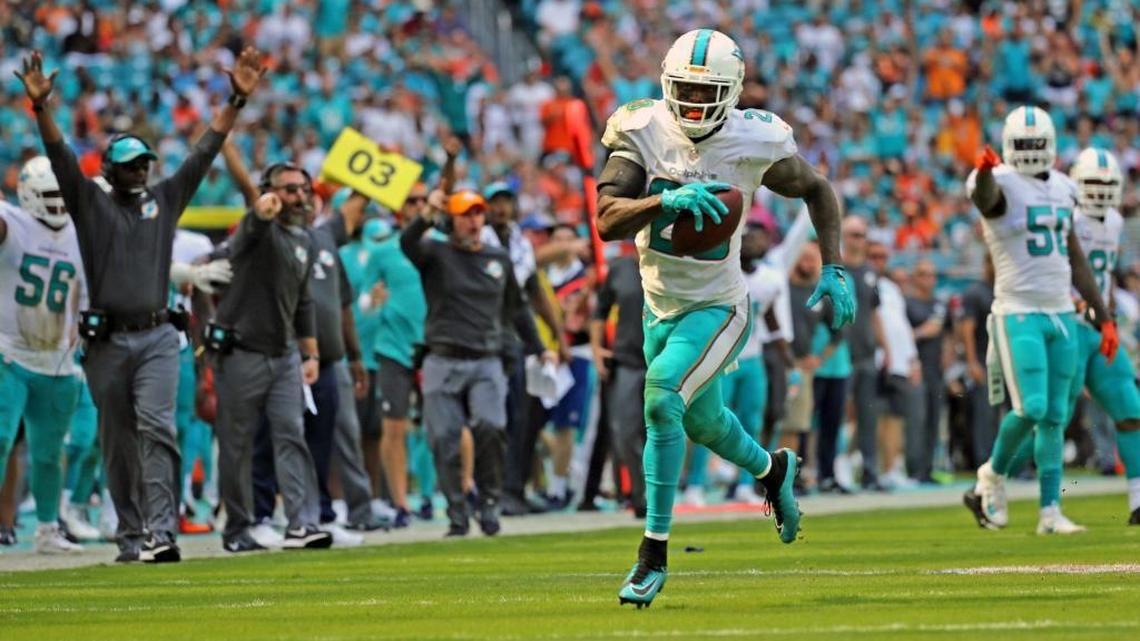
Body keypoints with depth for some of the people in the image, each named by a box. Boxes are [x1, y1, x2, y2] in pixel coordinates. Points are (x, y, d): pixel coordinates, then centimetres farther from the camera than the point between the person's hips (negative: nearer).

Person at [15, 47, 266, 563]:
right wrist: (40, 107, -22)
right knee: (118, 443, 5)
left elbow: (205, 152, 7)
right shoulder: (90, 202, 7)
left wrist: (236, 100, -3)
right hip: (107, 342, 0)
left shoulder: (166, 199, 13)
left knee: (156, 428, -16)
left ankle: (162, 533, -24)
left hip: (157, 338, 0)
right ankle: (131, 537, 14)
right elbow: (60, 156, -6)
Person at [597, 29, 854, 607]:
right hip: (660, 306, 4)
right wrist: (667, 199, -41)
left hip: (718, 308, -4)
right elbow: (607, 220, -25)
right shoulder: (643, 133, -15)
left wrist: (833, 268, -5)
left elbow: (817, 190, 3)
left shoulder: (753, 144, -17)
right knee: (703, 422, 23)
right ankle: (772, 470, 58)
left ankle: (655, 554, -18)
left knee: (662, 395, -26)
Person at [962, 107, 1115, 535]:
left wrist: (1103, 316, 16)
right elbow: (984, 197, -37)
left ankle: (1050, 511, 9)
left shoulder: (1059, 189, 12)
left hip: (1061, 313, 6)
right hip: (1018, 314, -6)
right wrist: (985, 172, -61)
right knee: (1032, 408, -16)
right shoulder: (1003, 186, -9)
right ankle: (993, 475, 9)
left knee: (1055, 416, 6)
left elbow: (1076, 261, 19)